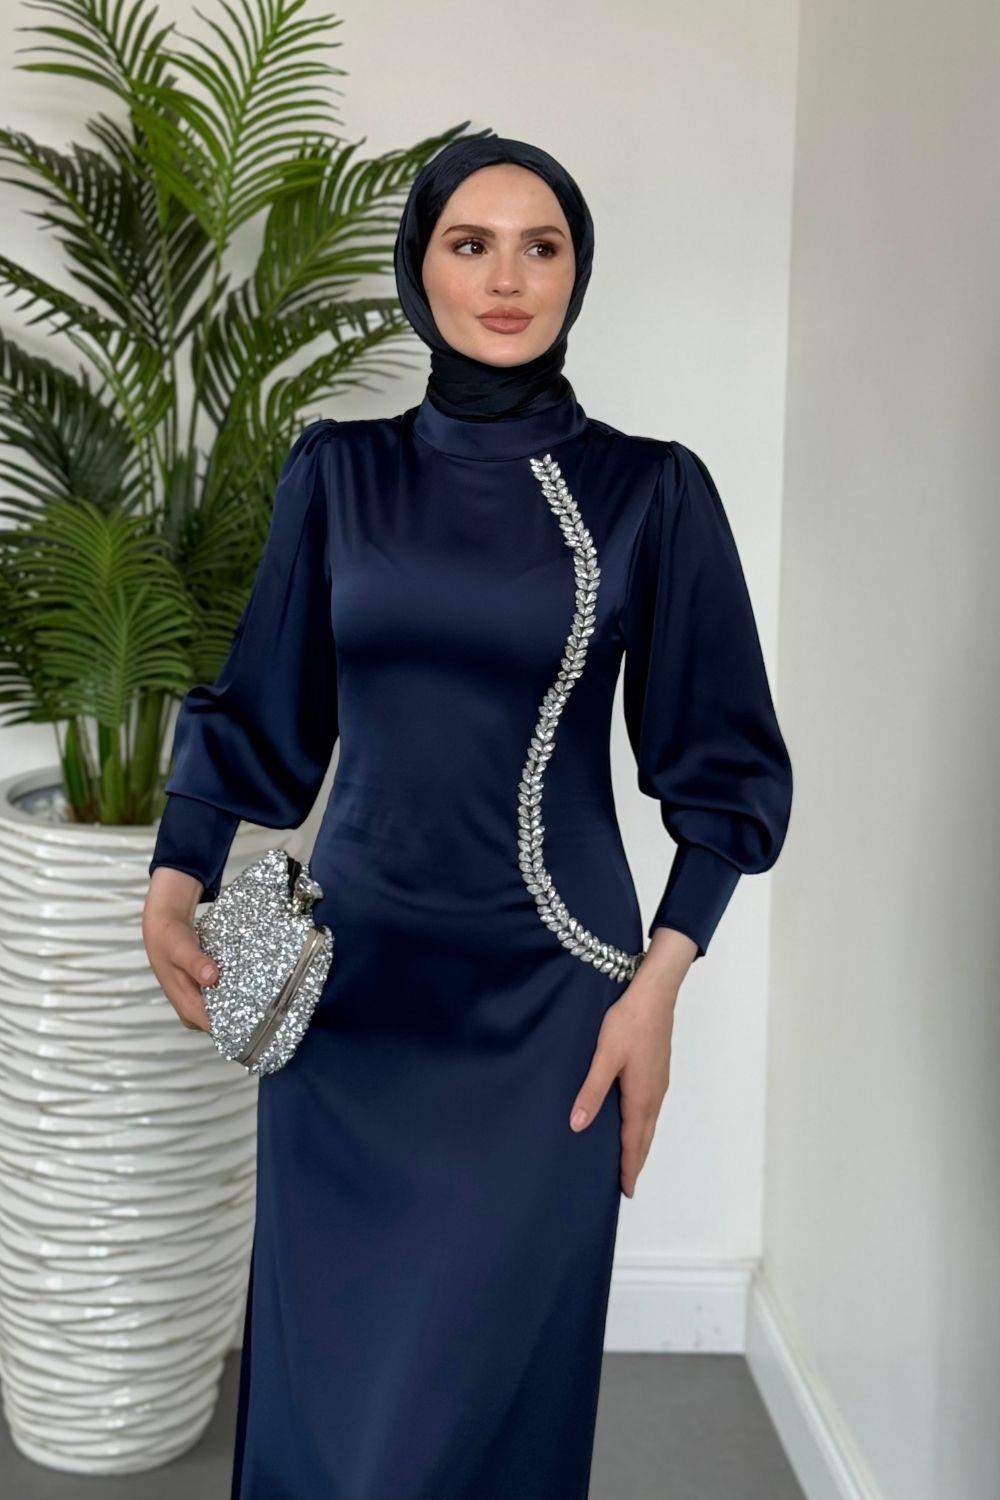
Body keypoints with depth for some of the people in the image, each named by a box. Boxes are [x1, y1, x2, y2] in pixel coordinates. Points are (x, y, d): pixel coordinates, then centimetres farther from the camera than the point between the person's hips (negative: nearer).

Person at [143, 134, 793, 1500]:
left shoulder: (649, 491, -2)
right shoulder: (338, 470, 4)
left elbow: (723, 764, 0)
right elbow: (264, 712, 9)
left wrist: (657, 985, -9)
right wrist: (176, 883, -6)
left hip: (540, 992, -2)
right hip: (347, 978, 2)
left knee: (492, 1374, 4)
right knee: (320, 1374, 10)